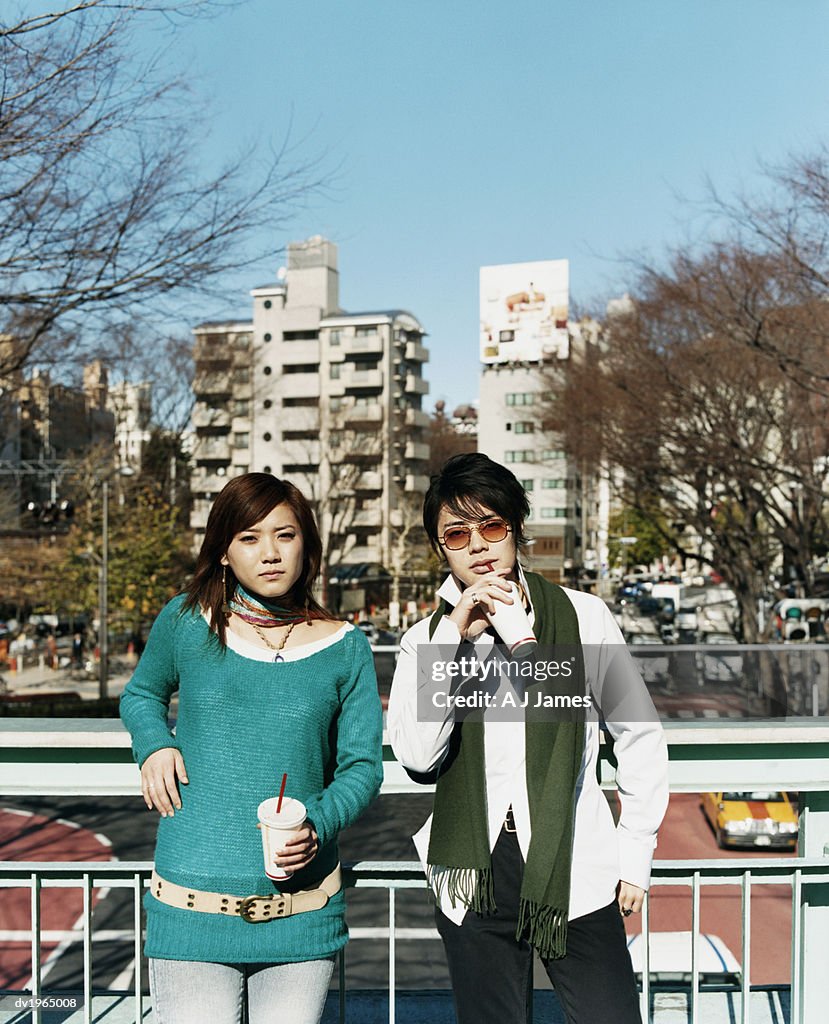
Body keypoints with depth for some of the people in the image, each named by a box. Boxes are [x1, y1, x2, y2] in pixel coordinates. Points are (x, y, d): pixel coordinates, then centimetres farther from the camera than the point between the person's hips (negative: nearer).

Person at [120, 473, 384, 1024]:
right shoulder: (185, 621, 0)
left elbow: (362, 766, 3)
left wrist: (318, 827, -15)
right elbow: (141, 695, 19)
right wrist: (154, 746, -2)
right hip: (192, 907, 0)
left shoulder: (345, 649, 0)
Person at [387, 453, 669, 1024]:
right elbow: (417, 755, -13)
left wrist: (635, 853, 6)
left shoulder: (583, 617, 0)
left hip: (577, 873, -1)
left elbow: (641, 737, 7)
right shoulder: (426, 639, 3)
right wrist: (455, 634, -17)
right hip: (475, 877, 1)